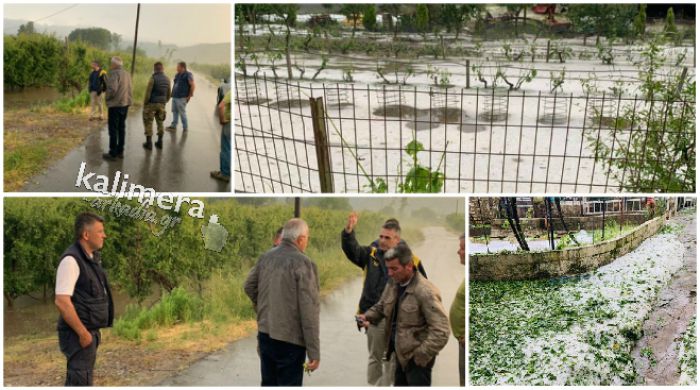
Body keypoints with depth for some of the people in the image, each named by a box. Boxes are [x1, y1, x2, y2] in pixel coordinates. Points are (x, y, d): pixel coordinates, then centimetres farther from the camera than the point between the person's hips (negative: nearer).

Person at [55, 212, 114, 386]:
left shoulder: (92, 258, 10)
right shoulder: (71, 260, -18)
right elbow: (62, 301, -24)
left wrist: (91, 332, 16)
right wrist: (83, 333, -21)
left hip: (90, 331, 9)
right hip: (79, 334, -9)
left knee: (76, 379, 16)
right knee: (81, 381, -9)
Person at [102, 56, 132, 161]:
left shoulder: (114, 74, -15)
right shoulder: (126, 74, 10)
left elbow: (112, 89, -24)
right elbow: (129, 89, 11)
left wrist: (107, 97, -8)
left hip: (115, 104, -8)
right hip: (125, 104, 8)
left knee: (113, 129, -2)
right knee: (121, 128, 13)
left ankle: (113, 153, 1)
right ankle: (120, 151, 18)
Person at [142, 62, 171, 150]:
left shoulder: (153, 78, -15)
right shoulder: (167, 79, 3)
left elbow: (148, 93, -15)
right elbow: (169, 94, 10)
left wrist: (144, 104, -5)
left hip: (151, 104, -5)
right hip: (161, 105, 5)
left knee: (148, 123, 4)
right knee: (160, 122, 17)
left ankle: (149, 143, 3)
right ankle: (160, 142, 18)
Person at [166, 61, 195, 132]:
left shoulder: (188, 75, -10)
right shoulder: (177, 75, 15)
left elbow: (192, 85, -13)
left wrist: (190, 96, -14)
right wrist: (173, 94, 15)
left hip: (181, 98, -8)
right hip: (175, 97, 8)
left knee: (182, 112, -3)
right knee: (175, 111, 13)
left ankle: (185, 127, 6)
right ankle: (174, 125, 22)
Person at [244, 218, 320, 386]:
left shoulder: (265, 257, 4)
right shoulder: (303, 263, -16)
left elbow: (249, 287, 17)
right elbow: (309, 310, -18)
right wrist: (314, 351, -16)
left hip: (265, 333, 7)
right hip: (290, 340, -7)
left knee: (268, 384, 18)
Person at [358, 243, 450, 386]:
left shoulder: (426, 292, -24)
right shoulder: (392, 284, 1)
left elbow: (441, 332, -26)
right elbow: (381, 306, 20)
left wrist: (419, 355, -23)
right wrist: (368, 317, 0)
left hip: (417, 358, -8)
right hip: (401, 353, 8)